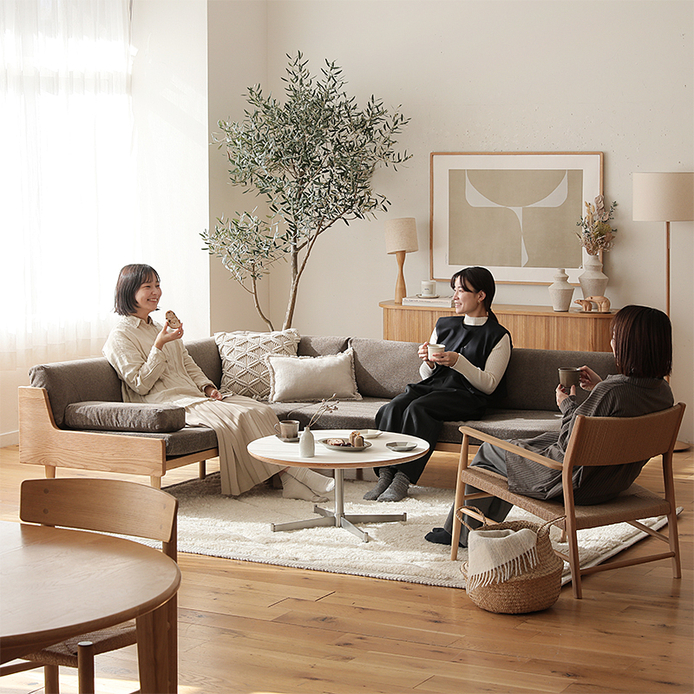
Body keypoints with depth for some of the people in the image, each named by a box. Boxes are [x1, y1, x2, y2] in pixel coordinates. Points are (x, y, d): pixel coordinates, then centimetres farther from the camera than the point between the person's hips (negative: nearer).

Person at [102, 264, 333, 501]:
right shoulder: (121, 336, -2)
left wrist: (208, 387, 5)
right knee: (237, 417, -28)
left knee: (260, 410, -14)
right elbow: (141, 384, -11)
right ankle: (293, 475, -26)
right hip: (168, 404, -8)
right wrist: (159, 345, -18)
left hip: (194, 395, 8)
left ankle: (288, 477, -24)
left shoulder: (161, 329, 24)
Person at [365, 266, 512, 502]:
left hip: (466, 396, -5)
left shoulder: (498, 336, 3)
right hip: (432, 386, 5)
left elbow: (489, 385, -5)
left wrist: (458, 361, -17)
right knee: (391, 408, -26)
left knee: (418, 408, -34)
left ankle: (403, 478, -33)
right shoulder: (444, 325, 19)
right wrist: (428, 362, -4)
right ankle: (385, 474, -30)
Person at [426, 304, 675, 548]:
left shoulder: (609, 392, -33)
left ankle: (464, 533, 35)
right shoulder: (662, 391, -9)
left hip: (578, 485, -8)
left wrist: (568, 405, -9)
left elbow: (570, 447, -25)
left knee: (488, 451, 15)